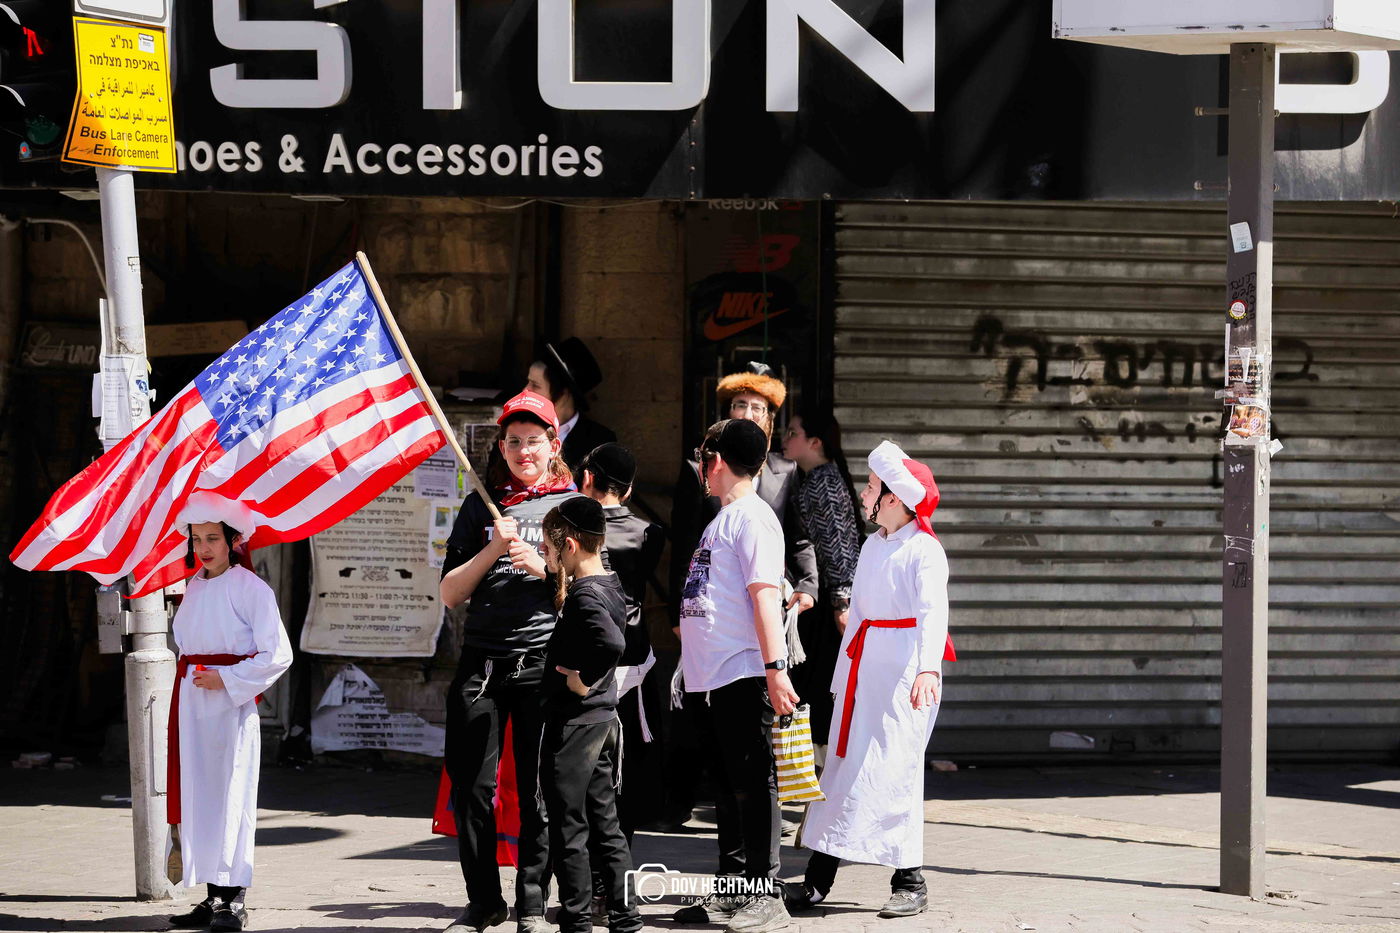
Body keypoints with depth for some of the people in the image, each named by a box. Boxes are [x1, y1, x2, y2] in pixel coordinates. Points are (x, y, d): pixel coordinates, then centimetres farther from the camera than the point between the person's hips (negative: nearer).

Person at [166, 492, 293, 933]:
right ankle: (213, 895, 11)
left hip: (231, 704, -7)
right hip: (193, 705, 7)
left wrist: (227, 679, -15)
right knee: (197, 795, 6)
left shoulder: (251, 588, -8)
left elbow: (278, 654, -11)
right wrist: (191, 679, 12)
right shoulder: (194, 588, 13)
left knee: (230, 797, -6)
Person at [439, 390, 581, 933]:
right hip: (482, 659, 2)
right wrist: (492, 550, -6)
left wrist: (543, 567, -12)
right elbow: (450, 594, 8)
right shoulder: (481, 506, 13)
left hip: (544, 661, -2)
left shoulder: (573, 505, 8)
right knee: (471, 787, 2)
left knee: (538, 789, -2)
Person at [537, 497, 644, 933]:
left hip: (572, 725, -10)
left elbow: (612, 644, -36)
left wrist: (583, 680, -23)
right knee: (605, 824, 14)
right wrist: (560, 581, 19)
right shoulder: (608, 587, 9)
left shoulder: (585, 597, -19)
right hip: (603, 719, 10)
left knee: (569, 829, -1)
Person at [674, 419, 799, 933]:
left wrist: (775, 668, -25)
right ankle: (730, 891, 19)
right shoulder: (724, 518, 20)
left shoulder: (752, 517, -9)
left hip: (743, 674, -10)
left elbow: (765, 594, -18)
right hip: (711, 677, 10)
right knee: (728, 788, 13)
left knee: (752, 784, -6)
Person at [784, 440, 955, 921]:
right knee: (844, 764, 6)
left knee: (893, 769, -9)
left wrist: (928, 669, -37)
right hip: (862, 668, 8)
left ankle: (909, 881, -3)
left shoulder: (924, 551, -10)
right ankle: (819, 878, 8)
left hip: (904, 673, -8)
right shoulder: (872, 546, 15)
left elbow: (933, 612, -23)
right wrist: (843, 671, 21)